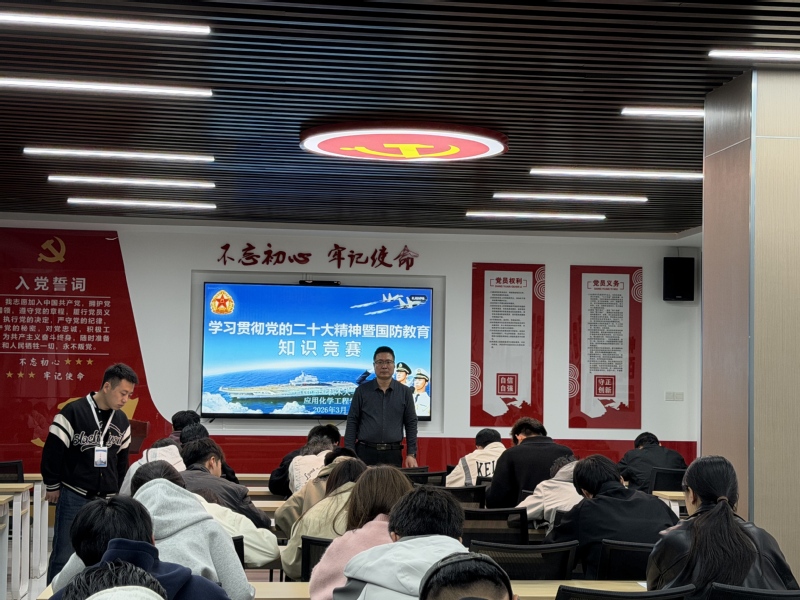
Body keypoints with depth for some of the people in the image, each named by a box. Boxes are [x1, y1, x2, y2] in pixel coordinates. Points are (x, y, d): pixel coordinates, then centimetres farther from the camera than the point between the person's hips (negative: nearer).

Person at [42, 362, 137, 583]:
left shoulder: (122, 420, 7)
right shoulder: (73, 413, -12)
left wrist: (118, 492, 18)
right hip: (73, 496, -5)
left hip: (107, 499, 5)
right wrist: (53, 486, -3)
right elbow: (52, 451, -7)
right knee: (64, 555, -2)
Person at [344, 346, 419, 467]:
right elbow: (352, 422, 4)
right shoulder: (362, 391, 5)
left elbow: (411, 424, 6)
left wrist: (411, 454, -1)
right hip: (365, 452, -1)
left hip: (393, 454, 1)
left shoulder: (404, 392, 6)